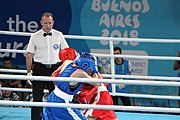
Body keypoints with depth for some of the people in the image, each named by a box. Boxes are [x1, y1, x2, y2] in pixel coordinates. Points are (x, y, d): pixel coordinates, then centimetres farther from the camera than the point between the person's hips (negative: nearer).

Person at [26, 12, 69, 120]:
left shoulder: (59, 35, 5)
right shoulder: (35, 37, 2)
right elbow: (29, 55, 4)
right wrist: (29, 72, -2)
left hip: (55, 68, 1)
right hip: (39, 69, -1)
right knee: (37, 97, -2)